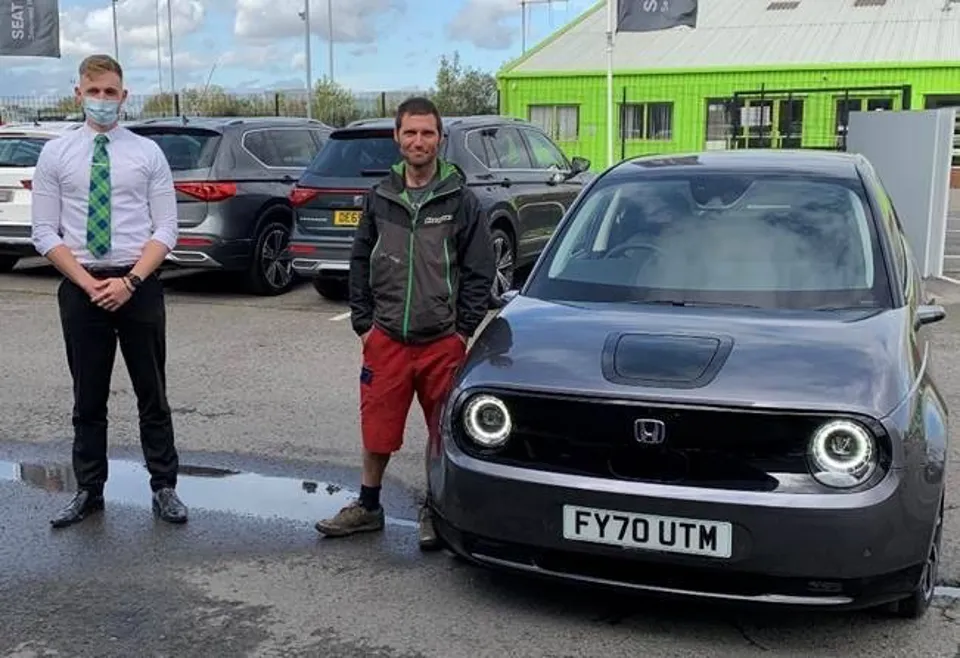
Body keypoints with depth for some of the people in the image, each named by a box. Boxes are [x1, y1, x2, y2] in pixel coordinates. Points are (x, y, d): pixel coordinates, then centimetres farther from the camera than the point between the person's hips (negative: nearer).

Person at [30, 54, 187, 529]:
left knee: (152, 395, 8)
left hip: (139, 286, -1)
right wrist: (88, 283, -10)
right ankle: (88, 491, 24)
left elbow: (166, 229, -2)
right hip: (80, 286, 1)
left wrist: (129, 281, -13)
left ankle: (164, 487, 19)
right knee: (88, 399, 11)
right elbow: (44, 233, 1)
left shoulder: (147, 153, 2)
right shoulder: (55, 154, 3)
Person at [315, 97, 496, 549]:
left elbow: (480, 270, -1)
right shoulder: (379, 199, 6)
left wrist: (465, 329, -6)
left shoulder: (461, 201, -2)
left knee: (443, 431, 8)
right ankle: (368, 507, 28)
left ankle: (434, 511, 25)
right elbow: (360, 264, 11)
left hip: (443, 341, -2)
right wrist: (363, 323, 5)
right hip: (386, 339, 2)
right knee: (376, 429, 10)